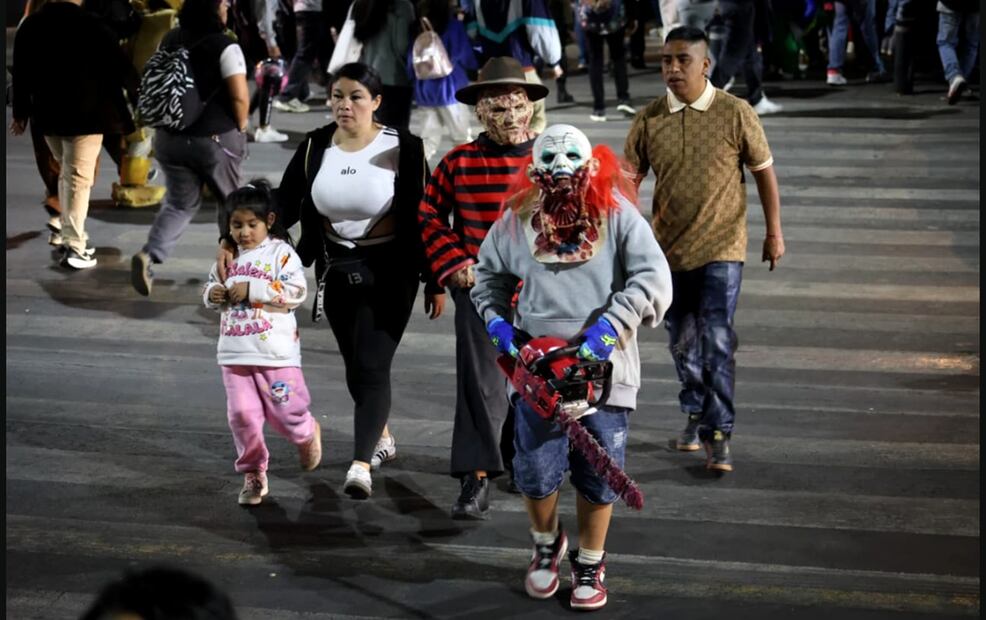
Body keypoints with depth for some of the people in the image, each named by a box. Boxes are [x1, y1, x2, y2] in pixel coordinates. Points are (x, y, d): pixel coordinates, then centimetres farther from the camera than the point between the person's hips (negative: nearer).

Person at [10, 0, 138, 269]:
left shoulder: (30, 25, 6)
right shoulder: (91, 25, -11)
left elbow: (21, 71, 11)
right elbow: (120, 65, -8)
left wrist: (21, 112, 22)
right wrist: (139, 101, 7)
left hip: (47, 114, 5)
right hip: (85, 114, -5)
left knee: (67, 171, 24)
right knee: (79, 177, -3)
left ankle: (64, 228, 22)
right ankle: (74, 247, -6)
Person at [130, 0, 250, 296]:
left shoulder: (170, 40, 3)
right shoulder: (225, 47, -15)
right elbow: (239, 96, -19)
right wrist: (240, 128, -2)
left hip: (170, 137, 5)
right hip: (217, 139, -5)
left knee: (180, 203, 12)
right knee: (230, 201, 17)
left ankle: (149, 255, -11)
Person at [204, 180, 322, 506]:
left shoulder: (281, 253, -6)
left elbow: (296, 291, -17)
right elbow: (210, 289, 20)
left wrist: (252, 289, -21)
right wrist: (213, 295, -5)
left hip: (276, 352, -4)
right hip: (235, 353, 4)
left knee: (284, 411, 2)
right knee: (242, 414, 0)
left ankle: (307, 435, 37)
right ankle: (253, 475, 15)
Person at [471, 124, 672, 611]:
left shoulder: (616, 215, -5)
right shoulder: (516, 221, 3)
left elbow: (654, 279, -12)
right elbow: (488, 277, 18)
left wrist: (612, 326, -21)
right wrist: (497, 323, 1)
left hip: (603, 370, -1)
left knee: (598, 475, 5)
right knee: (537, 470, -1)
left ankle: (590, 564, 25)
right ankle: (546, 543, 30)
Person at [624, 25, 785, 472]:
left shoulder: (735, 114, -9)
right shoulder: (649, 120, -2)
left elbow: (764, 171, 1)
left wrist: (774, 232, 2)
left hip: (721, 250, -4)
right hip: (668, 250, 4)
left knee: (717, 342, -10)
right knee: (682, 341, 16)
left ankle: (719, 435, -5)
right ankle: (695, 414, 36)